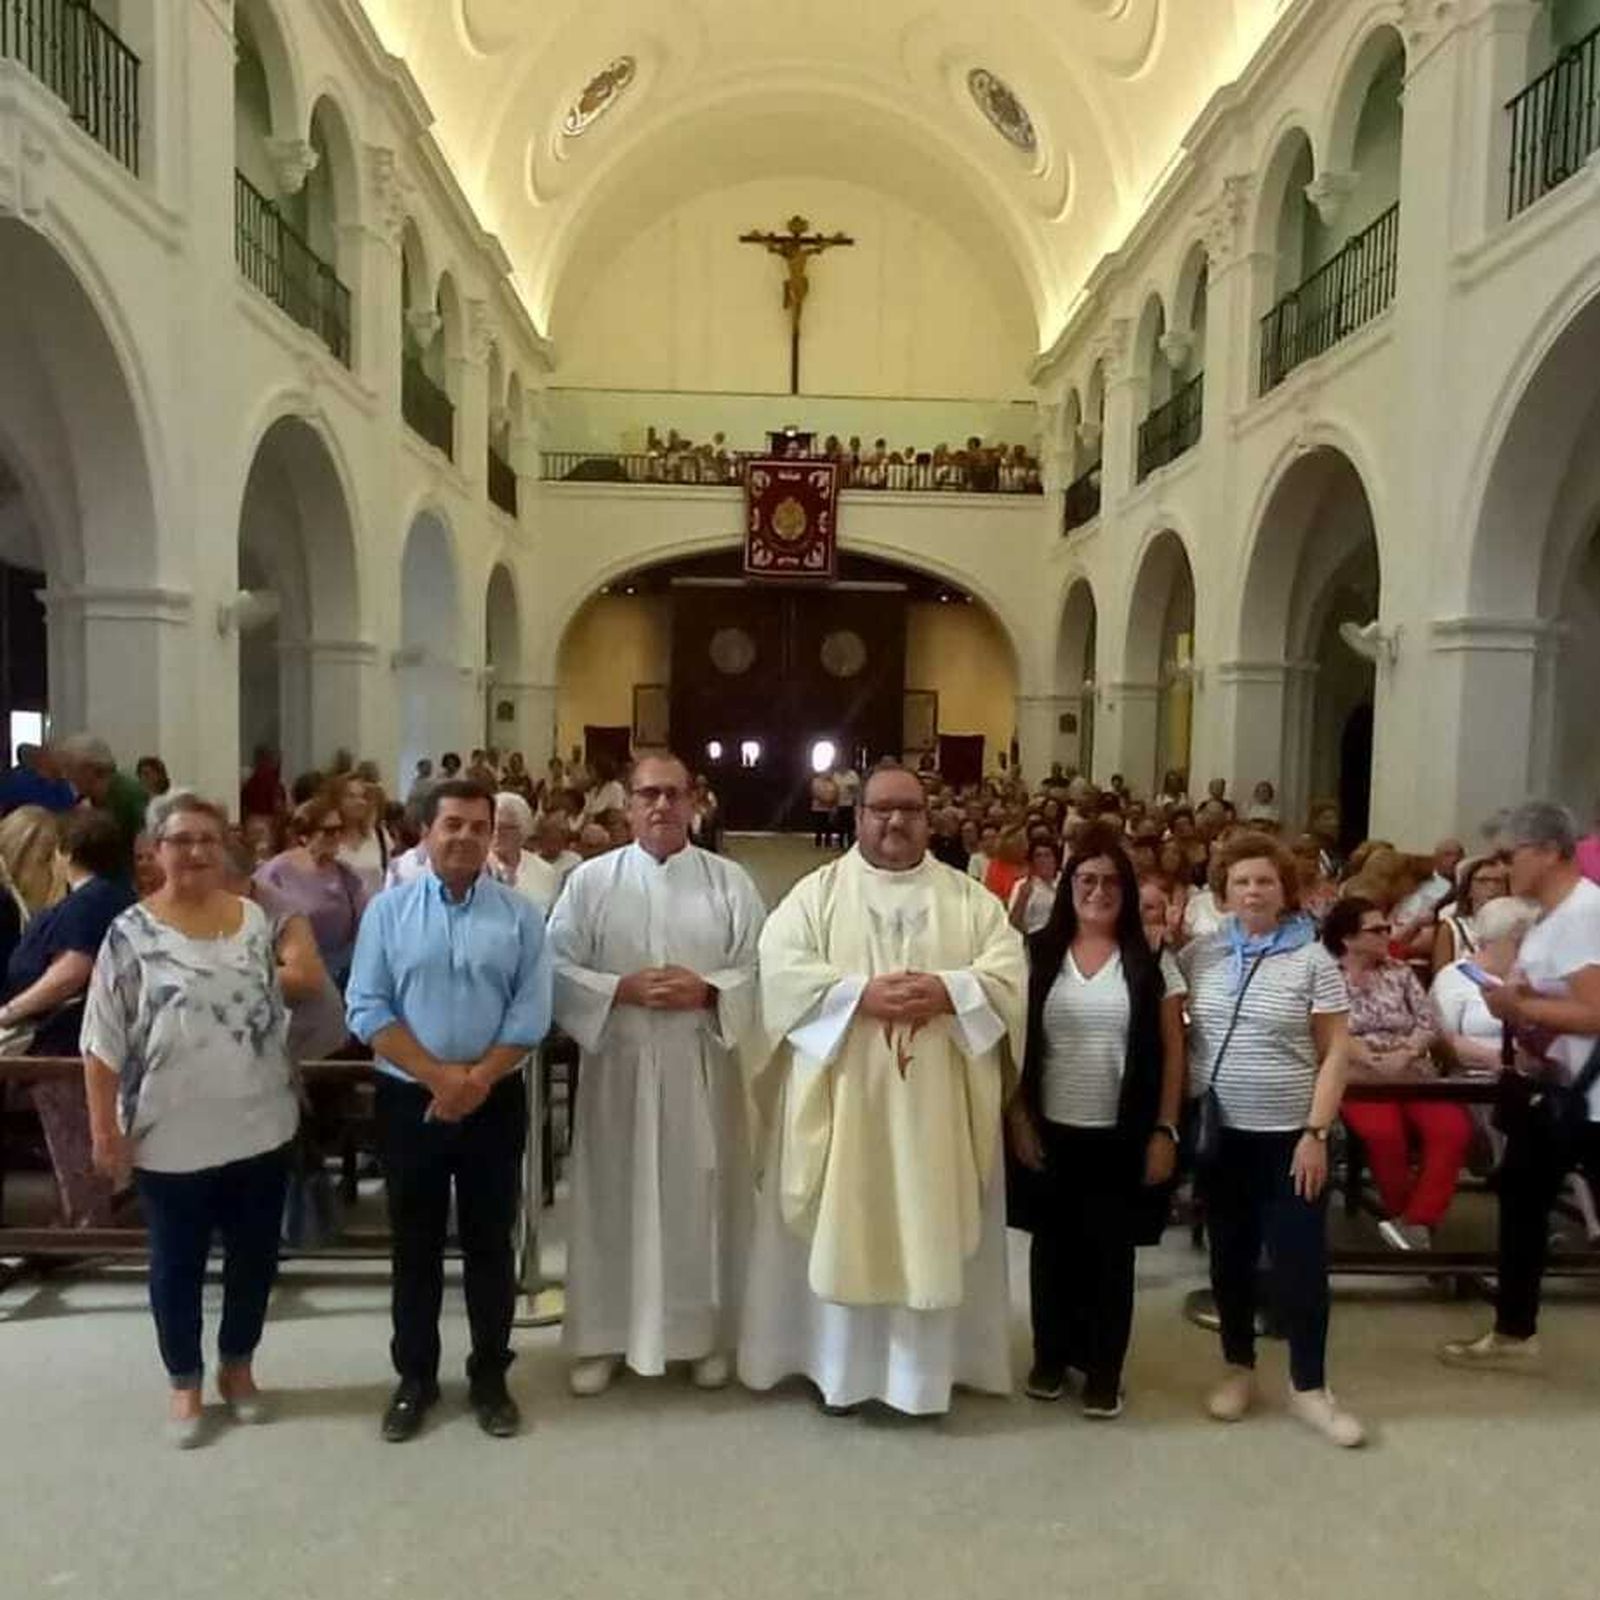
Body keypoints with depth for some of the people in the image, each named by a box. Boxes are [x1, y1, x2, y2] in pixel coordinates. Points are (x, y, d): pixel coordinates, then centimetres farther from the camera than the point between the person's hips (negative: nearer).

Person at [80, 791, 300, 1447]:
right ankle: (185, 1381, 32)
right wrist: (104, 1130, -9)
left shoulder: (255, 920, 2)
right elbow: (102, 1044, -7)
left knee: (255, 1256, 14)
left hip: (259, 1128, 3)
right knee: (178, 1263, 13)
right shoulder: (131, 933, -9)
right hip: (172, 1137, -3)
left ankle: (237, 1365, 35)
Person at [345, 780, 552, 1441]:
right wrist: (440, 1076, -15)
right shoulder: (388, 910, -1)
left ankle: (489, 1376, 27)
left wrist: (475, 1081, -15)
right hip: (409, 1100, 0)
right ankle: (414, 1377, 29)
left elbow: (531, 1015, -5)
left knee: (489, 1242, 11)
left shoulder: (520, 914, -1)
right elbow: (367, 1011, -7)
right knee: (415, 1245, 13)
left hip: (496, 1102, 0)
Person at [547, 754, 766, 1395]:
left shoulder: (730, 880, 2)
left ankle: (704, 1334, 27)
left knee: (700, 1197, 9)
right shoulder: (591, 880, 1)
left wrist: (707, 990, -16)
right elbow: (557, 968, -3)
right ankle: (603, 1337, 25)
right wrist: (622, 988, -16)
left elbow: (761, 969, 0)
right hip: (618, 1064, 0)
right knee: (614, 1198, 8)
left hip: (702, 1066, 1)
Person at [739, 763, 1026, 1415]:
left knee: (930, 1232, 8)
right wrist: (860, 994, -20)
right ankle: (838, 1364, 21)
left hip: (935, 1106, 1)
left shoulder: (970, 898, 7)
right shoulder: (817, 891, 3)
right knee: (841, 1230, 6)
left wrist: (946, 991, -19)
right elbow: (780, 968, -9)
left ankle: (925, 1367, 23)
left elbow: (1009, 974, -2)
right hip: (843, 1098, -1)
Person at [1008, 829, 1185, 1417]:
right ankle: (1051, 1355, 31)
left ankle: (1104, 1368, 26)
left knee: (1112, 1251, 9)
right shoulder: (1038, 955, 0)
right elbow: (1016, 1041, 1)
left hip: (1123, 1136, -1)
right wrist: (1018, 1117, -3)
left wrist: (1165, 1131, -4)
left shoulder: (1152, 962, -1)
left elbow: (1172, 1051, 0)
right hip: (1052, 1130, 1)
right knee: (1054, 1245, 14)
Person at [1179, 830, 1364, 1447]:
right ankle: (1239, 1368, 30)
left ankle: (1309, 1387, 21)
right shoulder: (1200, 955, 2)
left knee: (1301, 1261, 3)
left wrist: (1316, 1133, -12)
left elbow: (1334, 1053, -6)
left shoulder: (1313, 959, -6)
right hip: (1219, 1134, 3)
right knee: (1231, 1256, 13)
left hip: (1289, 1135, -2)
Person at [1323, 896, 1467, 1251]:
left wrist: (1405, 1054, -10)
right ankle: (1417, 1218, -6)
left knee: (1454, 1128, -24)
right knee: (1384, 1132, -33)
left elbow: (1429, 1024, 10)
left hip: (1414, 1073, 4)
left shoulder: (1400, 972, 16)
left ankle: (1414, 1220, -14)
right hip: (1359, 1077, -4)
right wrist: (1374, 1060, -17)